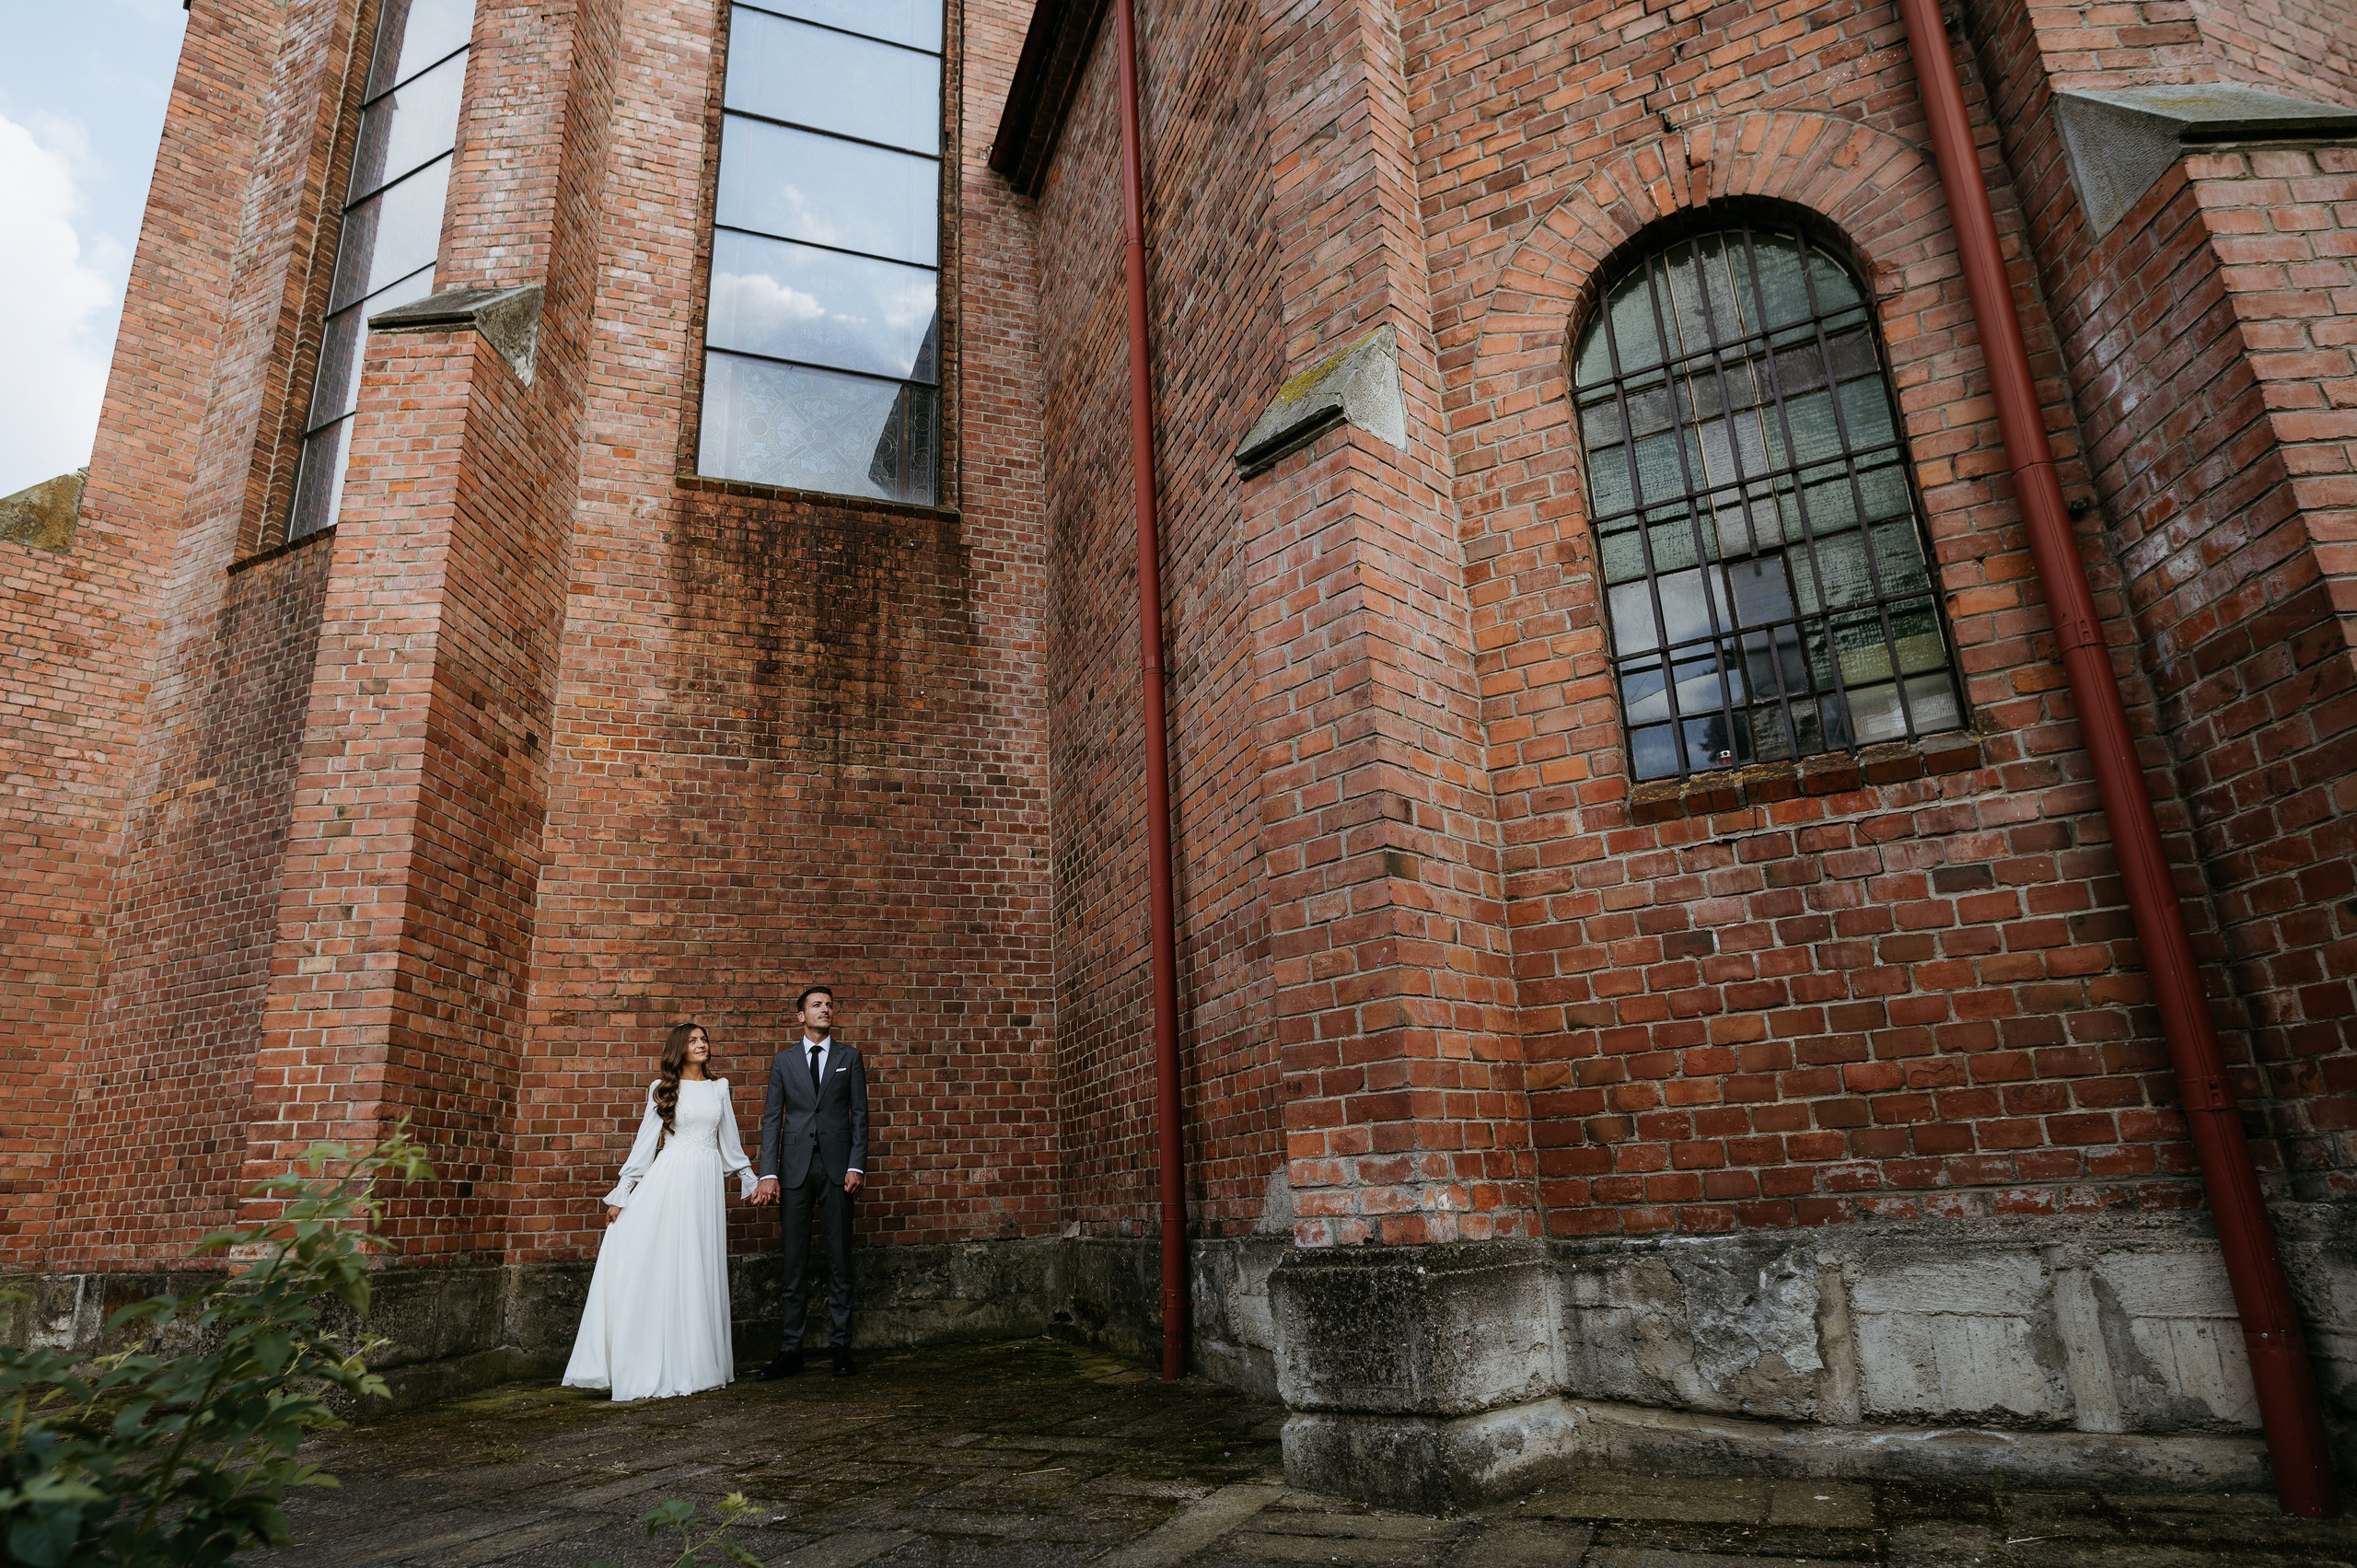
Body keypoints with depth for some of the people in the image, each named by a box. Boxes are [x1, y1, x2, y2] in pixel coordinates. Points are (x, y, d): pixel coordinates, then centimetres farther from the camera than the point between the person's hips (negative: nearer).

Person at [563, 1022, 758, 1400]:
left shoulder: (719, 1088, 11)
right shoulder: (663, 1089, 5)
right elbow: (645, 1142, 5)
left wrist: (751, 1179, 17)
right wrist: (620, 1193, 1)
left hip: (706, 1183, 2)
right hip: (669, 1180, -2)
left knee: (701, 1270, 3)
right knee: (659, 1265, -8)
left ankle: (699, 1364, 10)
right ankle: (652, 1369, -2)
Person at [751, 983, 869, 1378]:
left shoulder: (849, 1057, 8)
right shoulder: (783, 1061, 9)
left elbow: (860, 1115, 4)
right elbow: (772, 1118, 5)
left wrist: (856, 1166, -6)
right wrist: (768, 1173, -4)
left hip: (838, 1167, 0)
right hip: (795, 1167, 1)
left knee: (840, 1257, 3)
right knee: (795, 1260, 3)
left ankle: (842, 1346, 11)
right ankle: (791, 1349, 10)